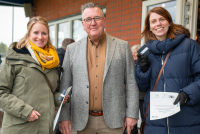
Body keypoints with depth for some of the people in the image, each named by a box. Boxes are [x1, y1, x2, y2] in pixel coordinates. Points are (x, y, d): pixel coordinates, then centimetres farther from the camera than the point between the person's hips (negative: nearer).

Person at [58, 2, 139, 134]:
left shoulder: (122, 46, 3)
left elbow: (131, 83, 2)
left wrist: (132, 114, -2)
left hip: (112, 119, -1)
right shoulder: (72, 49, 5)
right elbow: (65, 85, 6)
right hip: (82, 120, 1)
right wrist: (64, 116, 2)